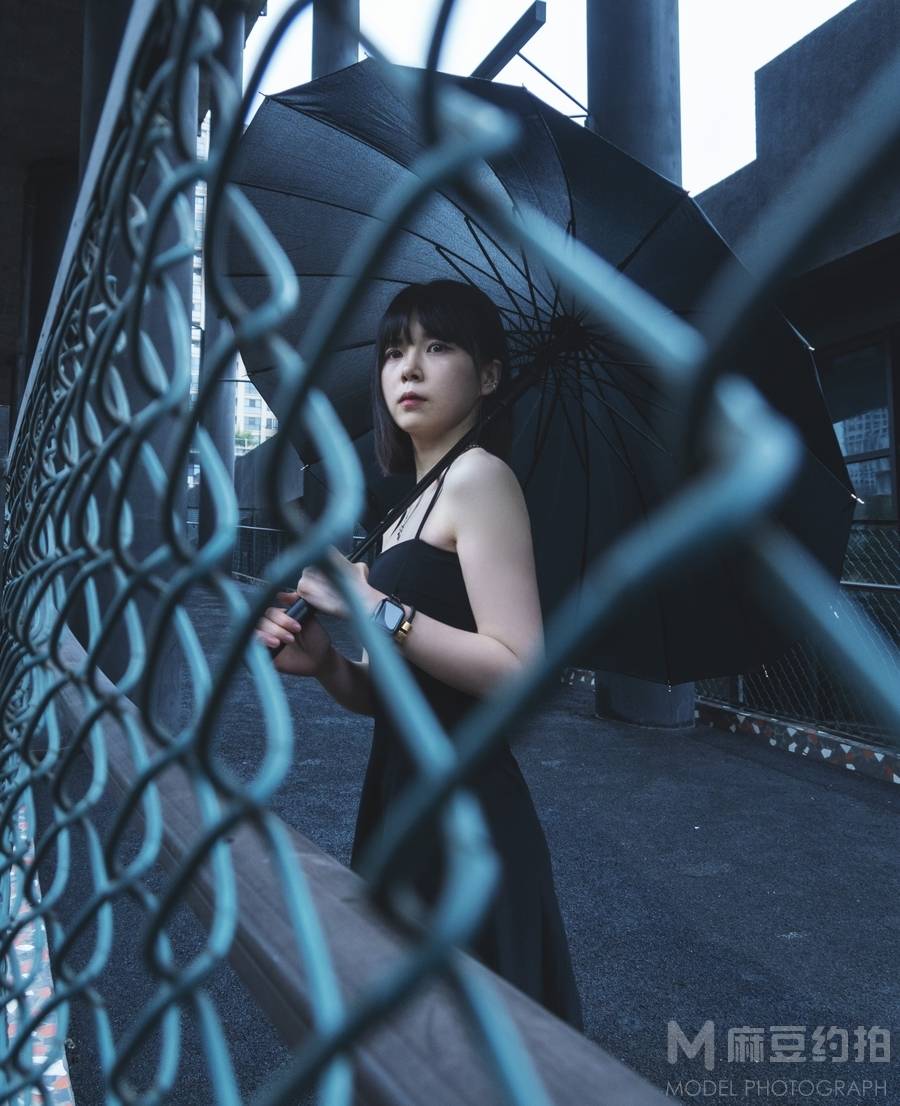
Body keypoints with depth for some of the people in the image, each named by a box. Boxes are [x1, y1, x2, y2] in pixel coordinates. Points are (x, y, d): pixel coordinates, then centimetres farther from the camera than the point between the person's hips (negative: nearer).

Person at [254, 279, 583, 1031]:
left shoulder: (479, 474, -11)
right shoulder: (410, 509, 15)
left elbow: (517, 673, -21)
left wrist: (375, 608, -19)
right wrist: (323, 661, -3)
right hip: (403, 798, 9)